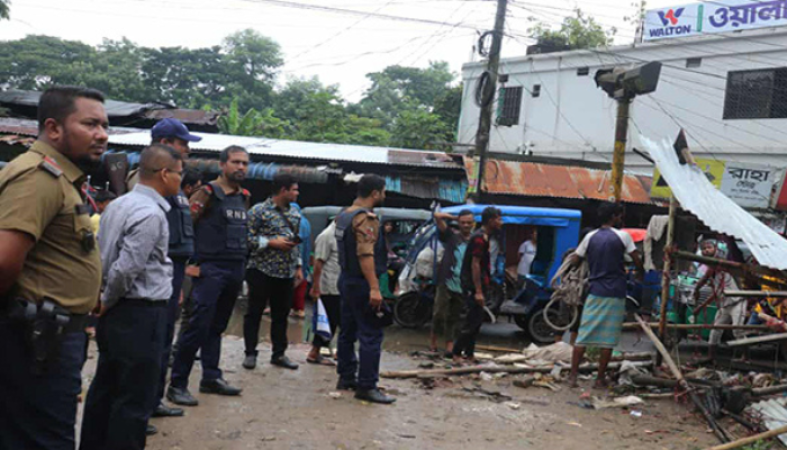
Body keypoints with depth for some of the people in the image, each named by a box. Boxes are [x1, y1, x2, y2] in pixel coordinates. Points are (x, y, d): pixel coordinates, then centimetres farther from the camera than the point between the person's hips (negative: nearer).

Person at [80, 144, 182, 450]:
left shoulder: (119, 204, 9)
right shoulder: (151, 213, -19)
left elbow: (99, 254, 13)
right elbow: (126, 268, -24)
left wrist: (104, 302, 16)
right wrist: (107, 302, -8)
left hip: (116, 312, 10)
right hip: (141, 313, -10)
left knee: (105, 387, 18)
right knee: (135, 399, -1)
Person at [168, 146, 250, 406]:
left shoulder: (244, 198, 15)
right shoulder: (208, 193, -7)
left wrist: (242, 267, 16)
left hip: (236, 269, 7)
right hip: (211, 269, -7)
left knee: (217, 326, 14)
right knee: (199, 326, -10)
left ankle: (211, 377, 22)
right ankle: (177, 383, -5)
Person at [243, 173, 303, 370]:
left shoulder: (295, 214, 12)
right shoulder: (259, 211, -8)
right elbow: (247, 238, -12)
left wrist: (298, 266, 15)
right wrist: (272, 242, -17)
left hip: (286, 273, 6)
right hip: (262, 270, -6)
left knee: (281, 315, 10)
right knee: (254, 313, 3)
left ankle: (279, 354, 20)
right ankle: (250, 353, 12)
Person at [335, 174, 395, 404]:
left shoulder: (345, 215, 12)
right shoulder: (366, 218, -18)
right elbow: (365, 254, -27)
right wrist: (374, 288, -30)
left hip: (347, 280, 10)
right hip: (361, 284, -10)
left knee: (348, 331, 16)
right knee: (371, 334, -8)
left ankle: (346, 377, 24)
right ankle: (366, 386, -8)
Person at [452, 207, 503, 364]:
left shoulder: (484, 236, 15)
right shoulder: (479, 238, -16)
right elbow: (475, 264, -21)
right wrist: (478, 291, -24)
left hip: (478, 284, 10)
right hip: (473, 285, -10)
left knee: (477, 320, 13)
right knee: (472, 320, -8)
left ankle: (469, 354, 19)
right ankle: (457, 354, -3)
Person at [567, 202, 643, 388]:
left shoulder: (590, 237, 6)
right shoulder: (623, 236, -3)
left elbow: (575, 260, 6)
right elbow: (637, 260, -2)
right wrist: (640, 273, 18)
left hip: (595, 292, 3)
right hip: (615, 294, -3)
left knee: (584, 334, 4)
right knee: (608, 338, 3)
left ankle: (573, 375, 0)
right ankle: (601, 378, 6)